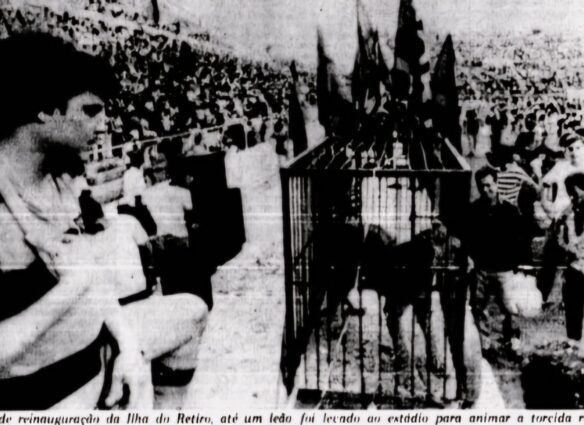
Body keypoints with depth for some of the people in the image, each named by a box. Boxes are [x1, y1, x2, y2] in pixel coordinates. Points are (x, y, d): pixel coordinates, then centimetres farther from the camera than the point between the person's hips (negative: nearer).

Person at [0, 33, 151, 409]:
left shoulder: (58, 178, -1)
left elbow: (90, 271, 5)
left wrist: (128, 343, -4)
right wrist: (74, 283, -24)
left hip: (100, 354, 7)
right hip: (44, 397, -7)